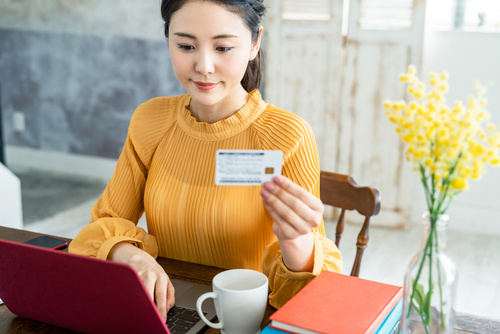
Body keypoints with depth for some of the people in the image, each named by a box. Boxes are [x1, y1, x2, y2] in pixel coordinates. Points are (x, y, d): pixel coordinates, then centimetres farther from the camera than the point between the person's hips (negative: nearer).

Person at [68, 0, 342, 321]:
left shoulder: (289, 138, -14)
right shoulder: (150, 121, 0)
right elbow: (105, 224, 5)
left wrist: (296, 244, -34)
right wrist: (131, 255, -17)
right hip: (165, 313, 2)